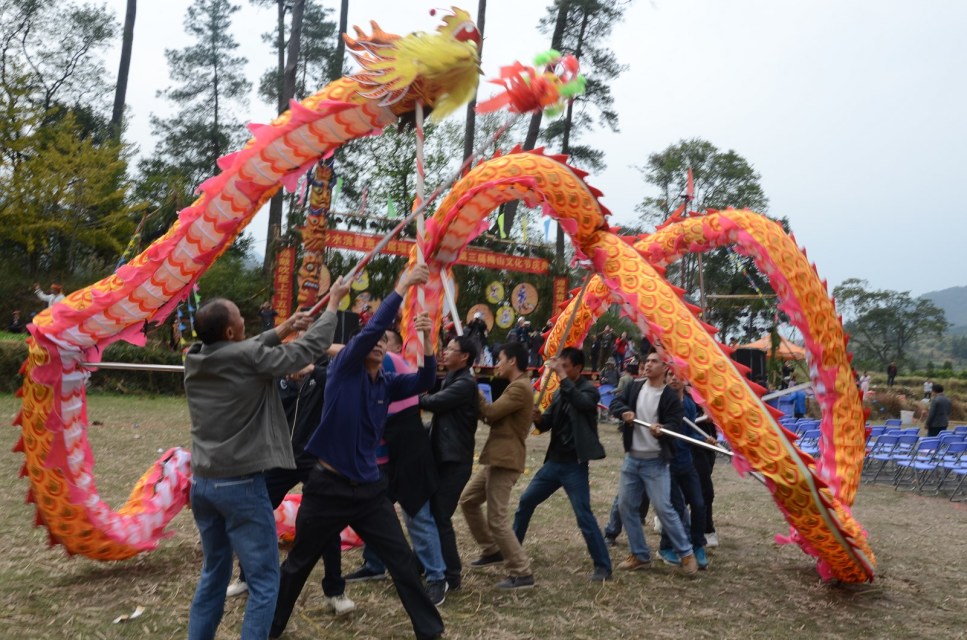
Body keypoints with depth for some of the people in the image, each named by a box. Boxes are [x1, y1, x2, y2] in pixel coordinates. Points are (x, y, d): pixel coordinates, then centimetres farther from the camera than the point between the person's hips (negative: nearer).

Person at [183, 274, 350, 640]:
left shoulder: (194, 360, 2)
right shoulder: (248, 358, -17)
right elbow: (311, 346, -7)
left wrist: (281, 331, 19)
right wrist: (334, 303, 6)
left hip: (202, 482, 8)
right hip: (240, 484, -8)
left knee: (213, 574, 21)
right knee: (264, 582, 2)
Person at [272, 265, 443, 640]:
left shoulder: (387, 384, 5)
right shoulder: (343, 370, -8)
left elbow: (425, 381, -8)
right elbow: (370, 328, -21)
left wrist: (426, 340, -22)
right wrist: (402, 286, -23)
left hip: (369, 489, 4)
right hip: (327, 487, -3)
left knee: (403, 563, 5)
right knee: (298, 565, 14)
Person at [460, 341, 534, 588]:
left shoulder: (520, 387, -16)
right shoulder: (516, 386, 18)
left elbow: (490, 413, -18)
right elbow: (495, 416, 16)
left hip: (505, 460, -11)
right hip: (497, 458, 11)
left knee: (497, 518, -7)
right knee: (468, 500, 19)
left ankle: (521, 572, 2)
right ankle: (491, 550, 29)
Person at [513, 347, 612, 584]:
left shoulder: (589, 390, -8)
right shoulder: (559, 393, 11)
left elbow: (581, 403, -33)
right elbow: (545, 425, 11)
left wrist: (561, 375, -32)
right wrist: (537, 416, -12)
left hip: (575, 464, -7)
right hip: (554, 461, 7)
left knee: (584, 515, -7)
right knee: (525, 503, 10)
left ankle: (603, 567, 7)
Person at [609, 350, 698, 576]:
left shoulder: (670, 396, -9)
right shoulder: (635, 387, 7)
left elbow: (675, 425, -14)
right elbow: (615, 403, 1)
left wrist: (662, 429, -36)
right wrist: (624, 411, -21)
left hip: (655, 461, -6)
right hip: (631, 459, 6)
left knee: (663, 508, -9)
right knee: (626, 506, 8)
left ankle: (686, 553, 9)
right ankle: (640, 555, 21)